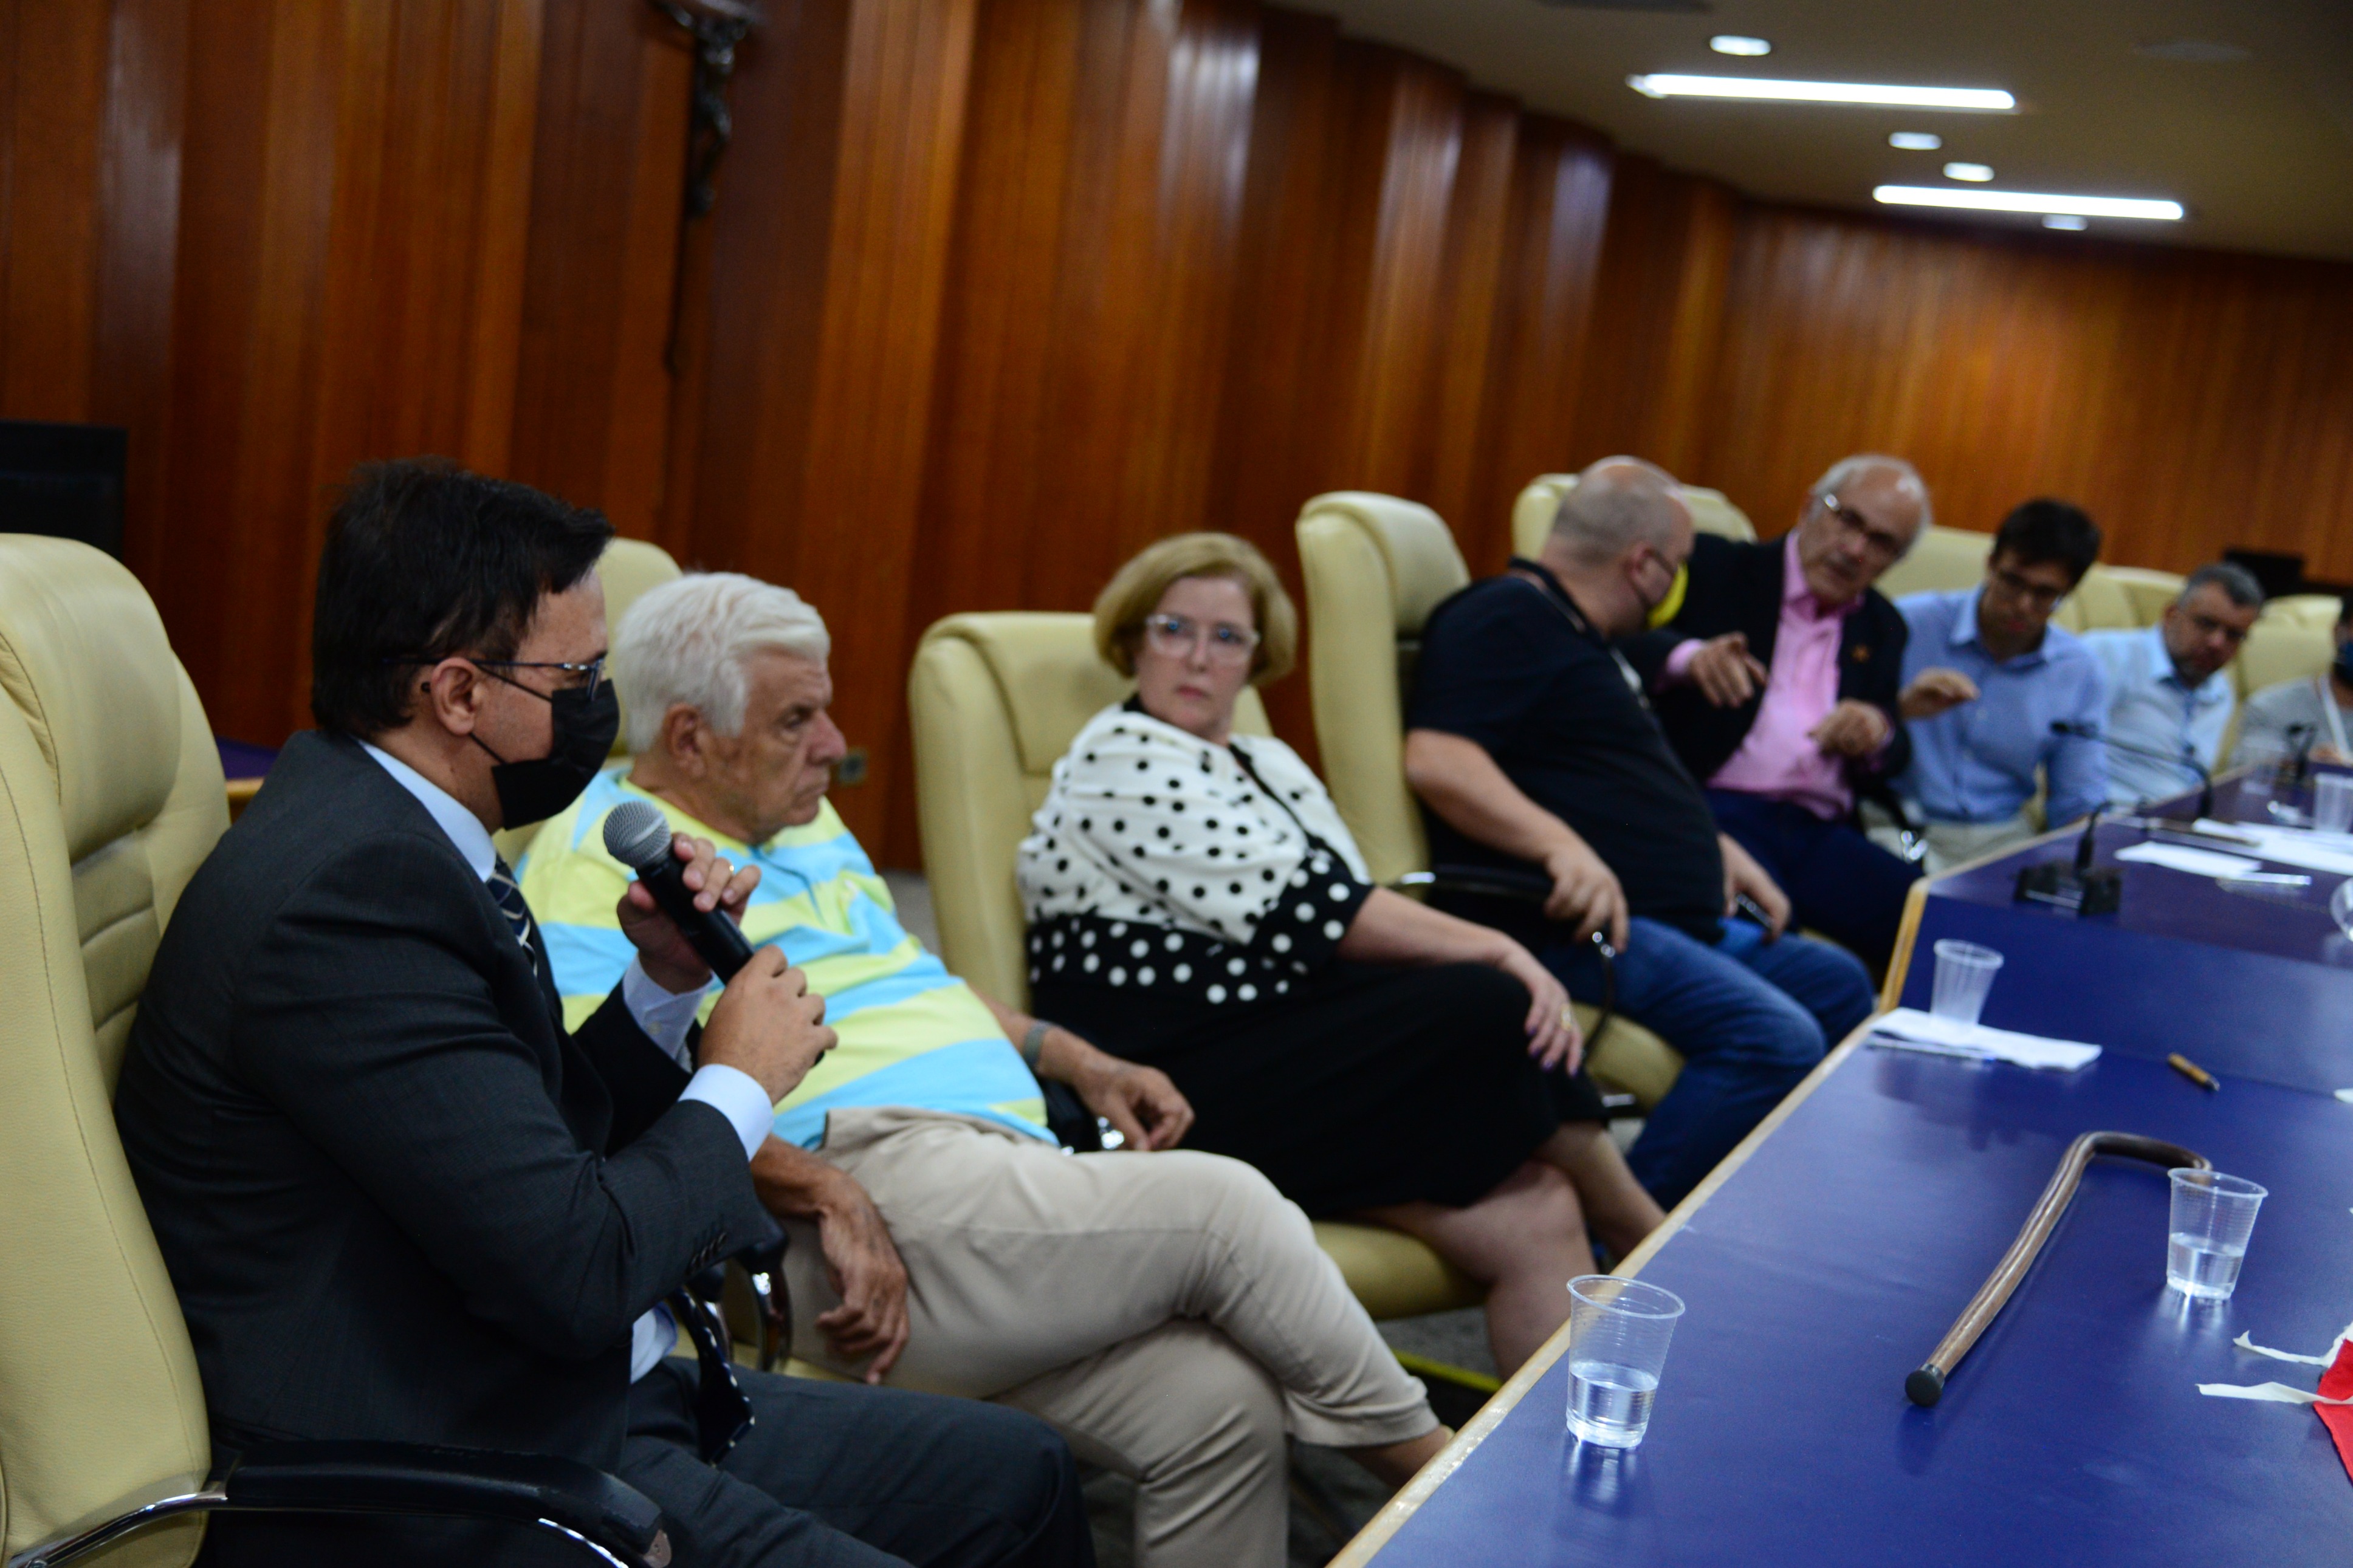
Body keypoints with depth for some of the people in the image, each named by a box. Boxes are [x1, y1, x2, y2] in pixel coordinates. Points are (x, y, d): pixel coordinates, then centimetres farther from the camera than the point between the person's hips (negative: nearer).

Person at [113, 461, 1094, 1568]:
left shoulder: (399, 837, 8)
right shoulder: (344, 893, -23)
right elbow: (577, 1274, -25)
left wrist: (663, 987, 2)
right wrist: (738, 1081, -9)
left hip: (576, 1405, 10)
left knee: (1022, 1478, 8)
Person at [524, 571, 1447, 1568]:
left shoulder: (807, 823, 26)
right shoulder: (598, 858, -4)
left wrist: (1078, 1063, 22)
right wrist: (822, 1191, -24)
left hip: (1010, 1164, 9)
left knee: (1224, 1412, -11)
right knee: (1223, 1206, -18)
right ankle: (1421, 1457, 4)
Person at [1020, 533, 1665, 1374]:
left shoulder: (1268, 763, 24)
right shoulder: (1121, 759, -4)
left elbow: (1356, 919, 13)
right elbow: (1296, 912, -14)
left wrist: (1513, 979, -6)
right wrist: (1498, 952, -12)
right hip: (1187, 1087, -8)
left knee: (1537, 1216, -16)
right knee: (1489, 1010, -22)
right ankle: (1648, 1241, 0)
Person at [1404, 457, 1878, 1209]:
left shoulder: (1584, 638, 24)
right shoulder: (1503, 620, -10)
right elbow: (1434, 761, -24)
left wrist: (1716, 848, 21)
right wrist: (1561, 845, -33)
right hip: (1581, 923, -12)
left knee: (1840, 986, 18)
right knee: (1777, 1040, -25)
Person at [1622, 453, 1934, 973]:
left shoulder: (1881, 628, 24)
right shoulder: (1714, 568, 8)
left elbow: (1893, 763, 22)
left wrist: (1878, 734, -3)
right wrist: (1689, 658, -26)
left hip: (1820, 833, 5)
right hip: (1716, 808, -5)